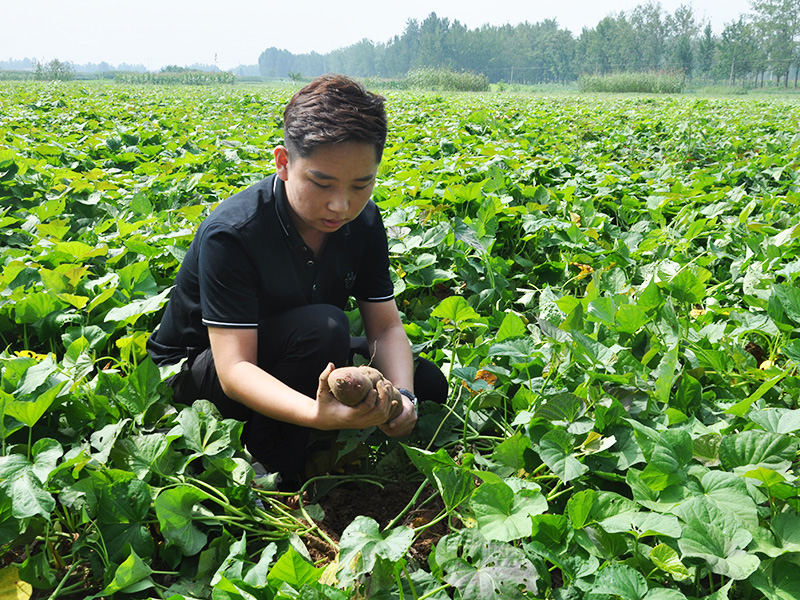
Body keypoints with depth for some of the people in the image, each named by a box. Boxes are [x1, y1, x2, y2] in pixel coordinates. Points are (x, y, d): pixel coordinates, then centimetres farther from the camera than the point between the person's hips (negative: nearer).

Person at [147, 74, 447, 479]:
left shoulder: (363, 222, -11)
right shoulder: (231, 233, -30)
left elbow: (386, 328, -9)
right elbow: (234, 370, -35)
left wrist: (402, 396, -32)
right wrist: (319, 415, -54)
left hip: (289, 359, 6)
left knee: (427, 384, -6)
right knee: (324, 326, -34)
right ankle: (268, 470, -17)